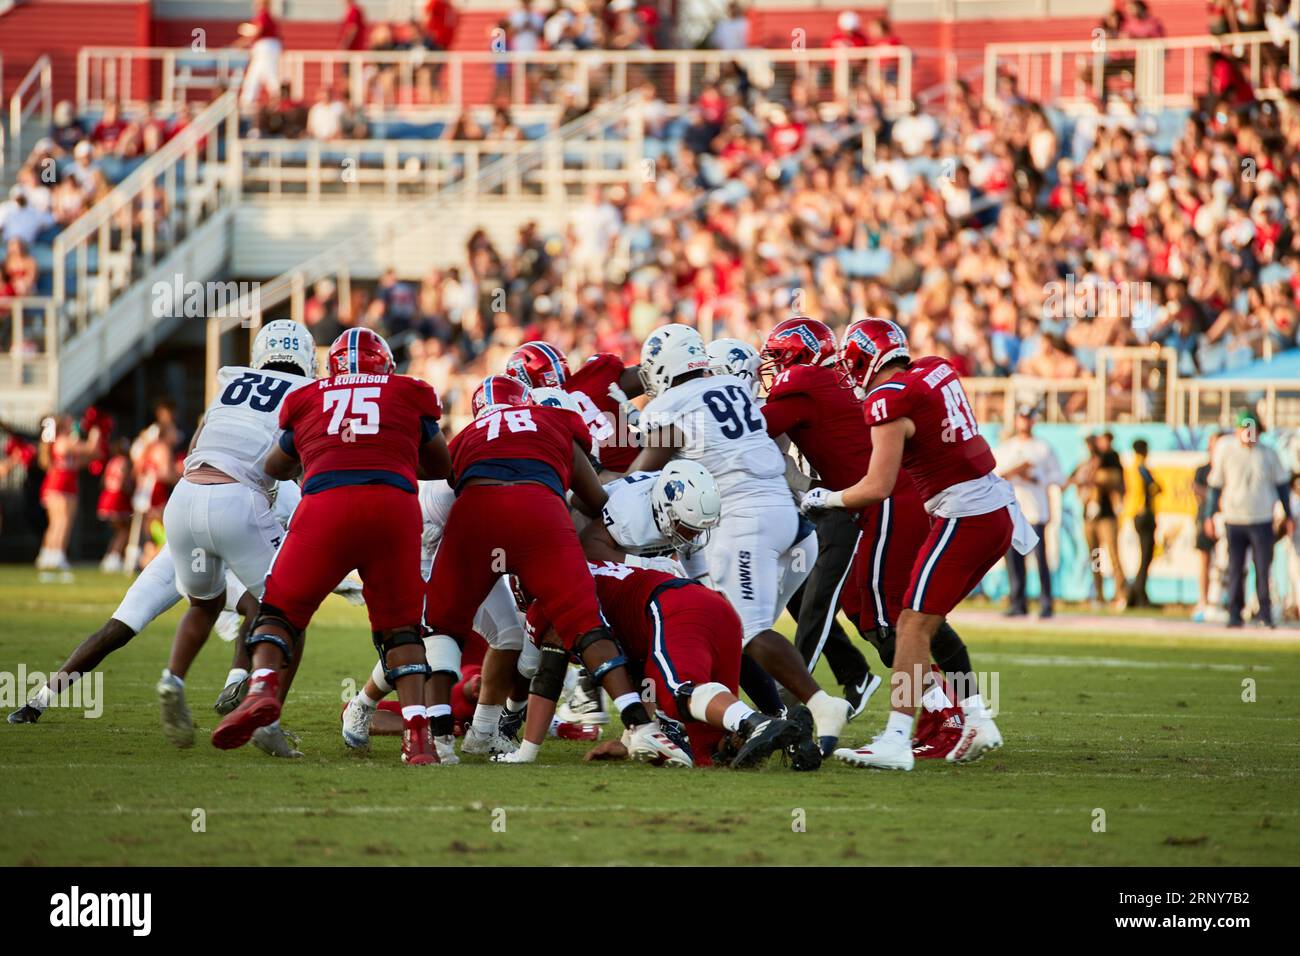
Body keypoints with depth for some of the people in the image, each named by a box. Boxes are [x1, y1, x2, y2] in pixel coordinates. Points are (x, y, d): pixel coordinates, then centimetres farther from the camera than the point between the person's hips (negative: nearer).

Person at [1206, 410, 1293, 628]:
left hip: (1262, 521, 0)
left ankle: (1264, 613, 7)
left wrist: (1288, 516, 11)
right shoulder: (1226, 451, 1)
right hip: (1234, 520, 0)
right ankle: (1234, 614, 8)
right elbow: (1215, 485, 7)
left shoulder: (1268, 454, 3)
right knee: (1235, 570, 1)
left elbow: (1282, 484, 13)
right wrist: (1210, 517, 5)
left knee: (1263, 568, -3)